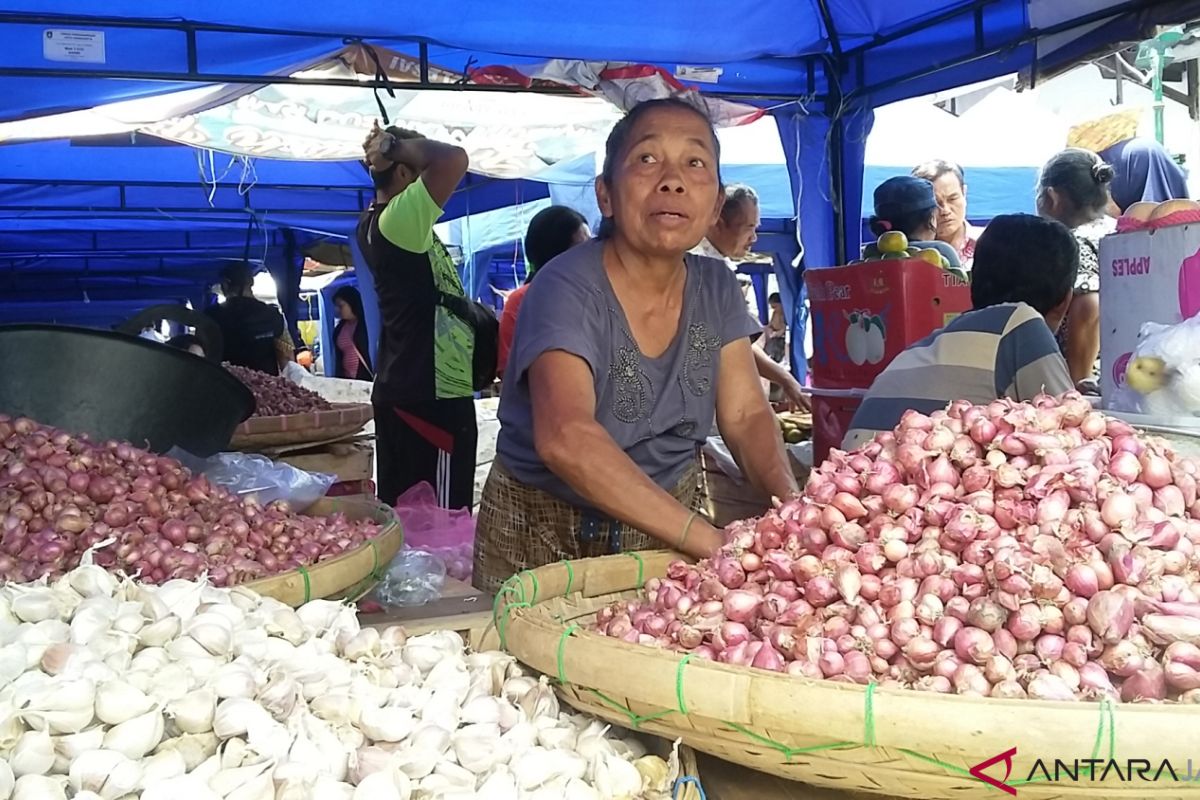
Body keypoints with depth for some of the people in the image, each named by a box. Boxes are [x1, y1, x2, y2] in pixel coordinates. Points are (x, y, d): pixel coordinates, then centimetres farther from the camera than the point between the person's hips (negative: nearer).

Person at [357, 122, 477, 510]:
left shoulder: (375, 221, 13)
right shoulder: (399, 218, -15)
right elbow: (453, 159, -27)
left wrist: (380, 153, 15)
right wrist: (403, 143, -10)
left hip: (402, 391, 10)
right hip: (432, 396, -10)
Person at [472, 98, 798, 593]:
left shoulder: (716, 289, -4)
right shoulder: (567, 289, -24)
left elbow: (745, 414, -5)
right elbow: (566, 438, -39)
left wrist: (790, 504, -26)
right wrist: (712, 542, -44)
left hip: (669, 527, 5)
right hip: (546, 534, -4)